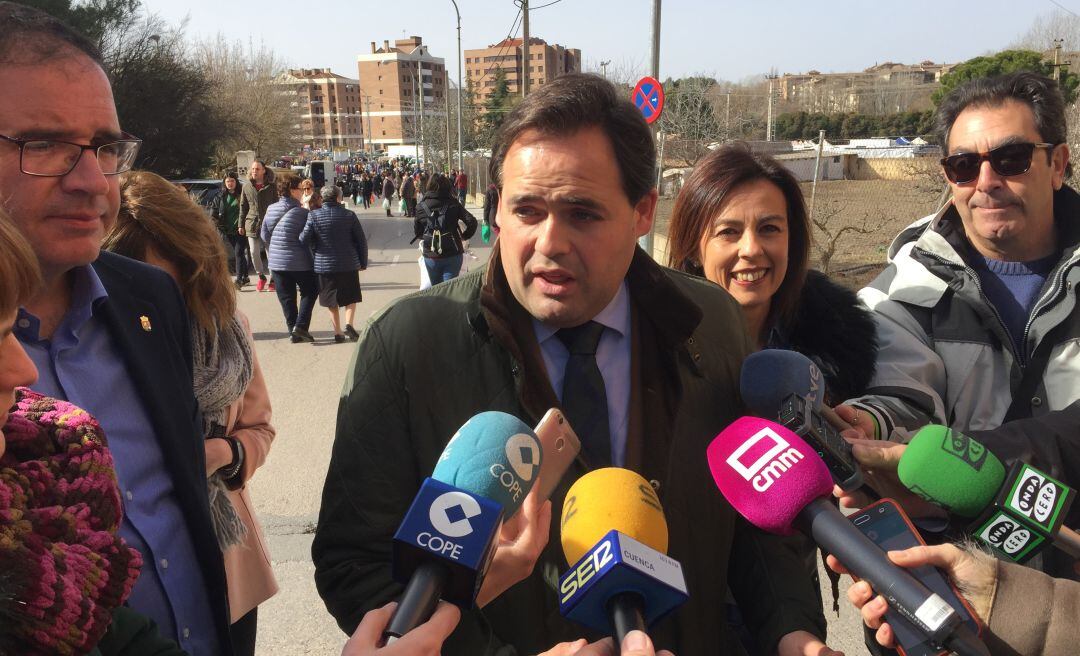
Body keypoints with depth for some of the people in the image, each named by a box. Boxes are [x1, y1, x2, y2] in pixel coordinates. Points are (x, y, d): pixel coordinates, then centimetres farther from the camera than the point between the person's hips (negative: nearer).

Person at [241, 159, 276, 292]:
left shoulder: (271, 186, -1)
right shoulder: (247, 186, 6)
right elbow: (243, 206, 10)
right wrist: (241, 224, 7)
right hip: (252, 224, 3)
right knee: (254, 253, 3)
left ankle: (273, 279, 11)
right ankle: (261, 276, 22)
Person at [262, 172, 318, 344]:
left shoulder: (271, 209, 2)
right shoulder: (302, 212, -15)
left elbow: (265, 235, 9)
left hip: (277, 262, 5)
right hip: (301, 262, -5)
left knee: (286, 297, 13)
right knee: (309, 292, 13)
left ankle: (293, 331, 13)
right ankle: (300, 326, 0)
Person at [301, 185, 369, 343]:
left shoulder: (314, 216, -4)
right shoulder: (349, 215, -3)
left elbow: (305, 239, -8)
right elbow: (361, 240, -1)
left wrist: (316, 250, 13)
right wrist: (363, 262, 9)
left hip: (324, 265, 1)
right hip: (349, 264, 0)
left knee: (331, 300, 13)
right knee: (351, 296, 15)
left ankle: (338, 332, 12)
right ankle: (349, 324, -5)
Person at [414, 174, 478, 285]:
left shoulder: (421, 206, 0)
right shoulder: (453, 204, -2)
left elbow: (416, 232, 5)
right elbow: (471, 221, -9)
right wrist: (464, 236, 6)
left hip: (431, 256, 1)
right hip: (453, 255, -1)